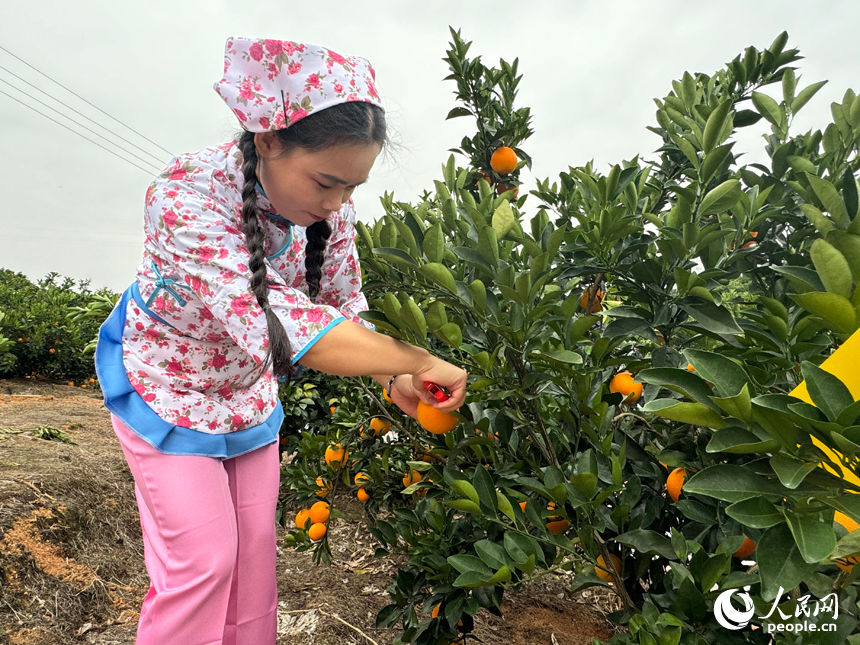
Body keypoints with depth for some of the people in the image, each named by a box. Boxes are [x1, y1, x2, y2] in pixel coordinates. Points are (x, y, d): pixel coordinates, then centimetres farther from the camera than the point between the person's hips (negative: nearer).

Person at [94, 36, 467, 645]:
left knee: (256, 551, 12)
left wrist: (395, 376, -17)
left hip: (250, 392, 5)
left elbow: (346, 304, -3)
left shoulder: (330, 205, -16)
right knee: (202, 562, 0)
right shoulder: (186, 196, -35)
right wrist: (420, 361, -41)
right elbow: (273, 325, -44)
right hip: (169, 389, -4)